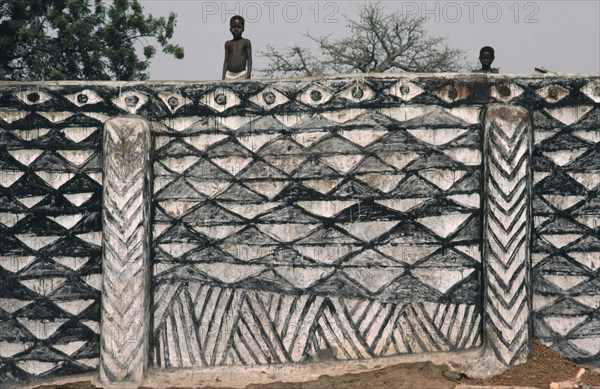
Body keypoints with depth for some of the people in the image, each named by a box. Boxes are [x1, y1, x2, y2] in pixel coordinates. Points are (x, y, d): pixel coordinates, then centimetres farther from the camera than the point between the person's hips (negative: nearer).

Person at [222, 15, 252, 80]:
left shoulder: (246, 42, 4)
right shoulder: (228, 44, 12)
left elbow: (249, 59, 2)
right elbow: (226, 60, 11)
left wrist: (248, 75, -8)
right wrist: (223, 77, 5)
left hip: (242, 75, -2)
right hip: (229, 74, 2)